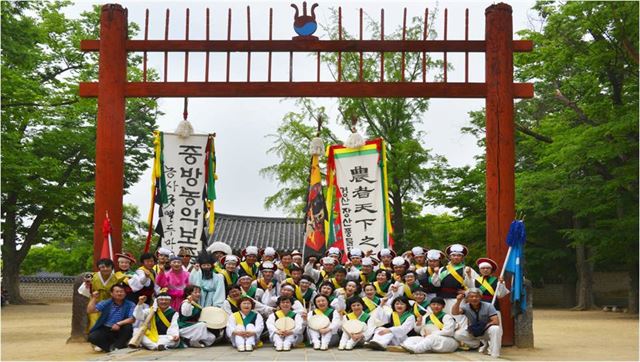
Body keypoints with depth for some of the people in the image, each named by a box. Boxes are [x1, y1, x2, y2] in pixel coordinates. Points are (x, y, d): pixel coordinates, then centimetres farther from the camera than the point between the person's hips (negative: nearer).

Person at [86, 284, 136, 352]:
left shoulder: (130, 305, -2)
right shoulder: (106, 303, 5)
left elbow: (132, 319, -15)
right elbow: (90, 311, -1)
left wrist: (119, 324, -28)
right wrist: (94, 298, -10)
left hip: (119, 331, -1)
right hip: (105, 329, 1)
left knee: (128, 327, -33)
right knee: (92, 337, -25)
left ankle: (115, 346, -14)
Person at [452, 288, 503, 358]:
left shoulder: (488, 306, -18)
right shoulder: (466, 307, -12)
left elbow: (496, 321, -22)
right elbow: (454, 312, -30)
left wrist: (484, 326, -29)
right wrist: (458, 301, -45)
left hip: (487, 331, -3)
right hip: (473, 332, 3)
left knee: (495, 329, -37)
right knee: (457, 334, -21)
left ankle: (495, 354, -24)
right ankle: (481, 344, -7)